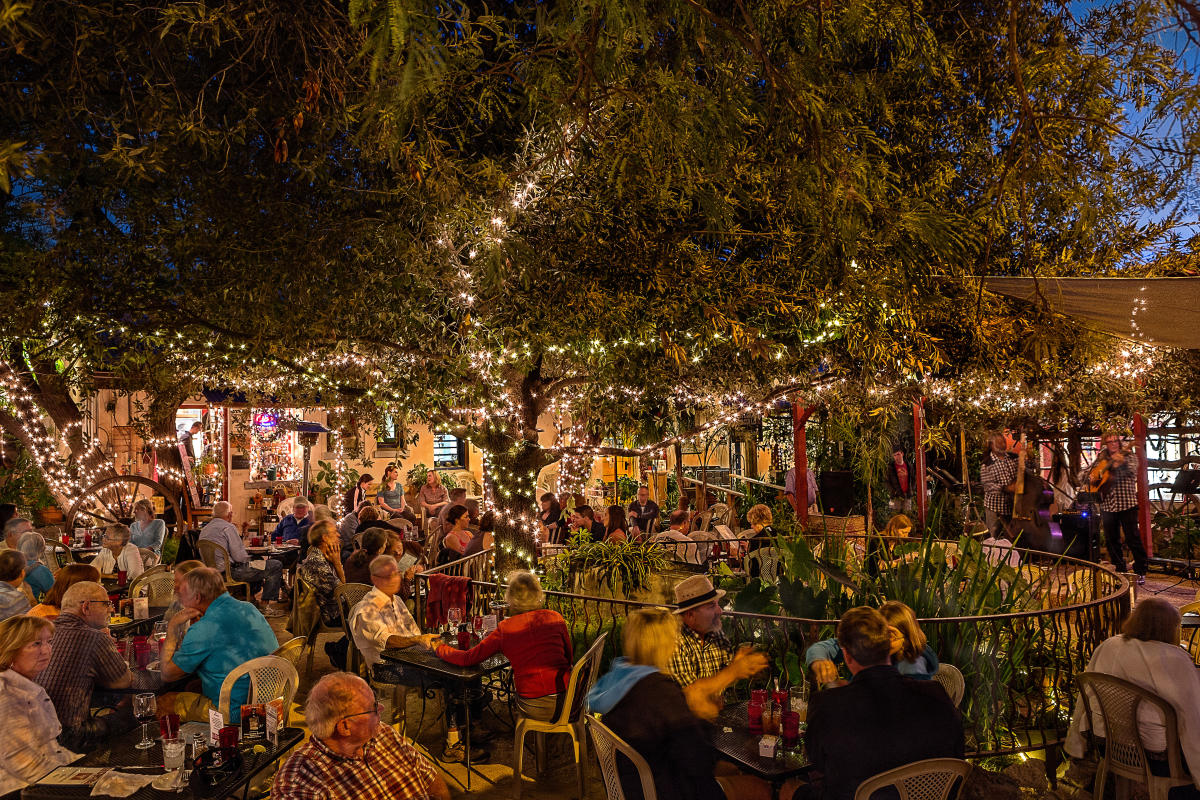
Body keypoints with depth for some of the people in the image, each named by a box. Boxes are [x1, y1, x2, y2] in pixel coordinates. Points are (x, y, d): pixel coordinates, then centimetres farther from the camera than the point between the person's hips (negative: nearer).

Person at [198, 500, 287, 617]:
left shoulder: (204, 529, 14)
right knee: (276, 566, -7)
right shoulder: (228, 527, -14)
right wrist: (249, 557, 4)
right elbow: (240, 557, -19)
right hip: (231, 572, -10)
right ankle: (267, 605, -3)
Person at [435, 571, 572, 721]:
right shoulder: (555, 618, 0)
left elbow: (467, 659, 2)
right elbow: (569, 659, 10)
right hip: (566, 703, 1)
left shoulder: (505, 628, -3)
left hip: (533, 710, -1)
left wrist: (439, 648, 19)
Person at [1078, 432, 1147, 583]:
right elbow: (1081, 476, 14)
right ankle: (1120, 571, 19)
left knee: (1132, 538, -6)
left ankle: (1140, 572, 4)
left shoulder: (1129, 456, 3)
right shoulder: (1100, 460, 12)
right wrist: (1090, 476, -7)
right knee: (1111, 540, 8)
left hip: (1127, 504, -4)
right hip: (1107, 506, 4)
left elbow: (1132, 470, -18)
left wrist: (1121, 462, -37)